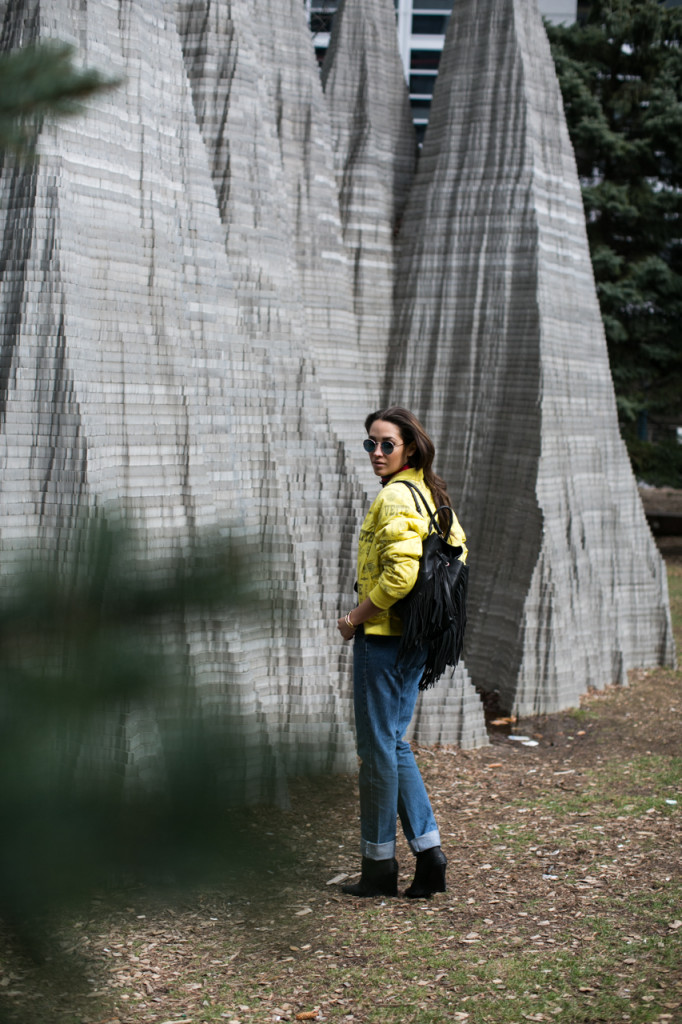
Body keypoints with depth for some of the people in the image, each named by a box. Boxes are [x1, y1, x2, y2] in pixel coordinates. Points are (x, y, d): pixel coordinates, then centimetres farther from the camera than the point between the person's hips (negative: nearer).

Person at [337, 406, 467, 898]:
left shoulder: (395, 496, -17)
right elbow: (456, 550, 20)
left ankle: (380, 866, 12)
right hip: (417, 635, 9)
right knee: (394, 742, 17)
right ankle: (428, 850, 15)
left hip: (384, 636, -9)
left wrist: (357, 616, -15)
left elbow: (401, 571, -27)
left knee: (377, 747, 1)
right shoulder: (431, 493, 11)